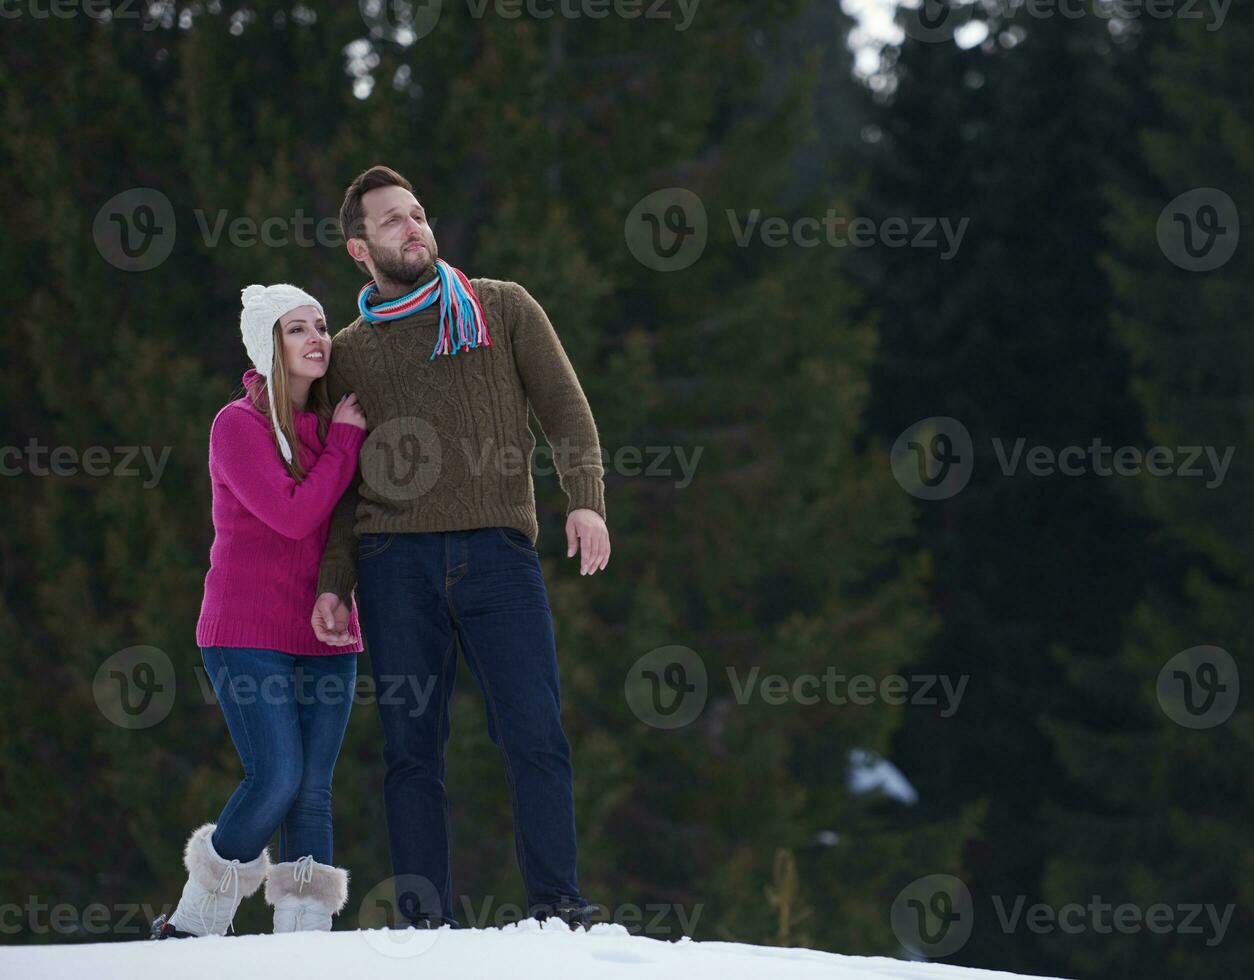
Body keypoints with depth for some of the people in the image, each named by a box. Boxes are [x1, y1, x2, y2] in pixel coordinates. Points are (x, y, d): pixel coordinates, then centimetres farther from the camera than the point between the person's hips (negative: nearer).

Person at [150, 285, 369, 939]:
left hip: (324, 636, 6)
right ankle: (194, 923, -2)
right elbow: (293, 516, -18)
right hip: (249, 636, -6)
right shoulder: (239, 425, -7)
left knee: (313, 792, -2)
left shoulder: (334, 423, 12)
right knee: (277, 778, -16)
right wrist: (345, 441, -10)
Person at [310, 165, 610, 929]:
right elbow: (343, 484, 17)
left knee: (535, 733, -11)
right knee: (413, 745, -2)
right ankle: (426, 922, -1)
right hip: (395, 558, 1)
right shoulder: (350, 354, 17)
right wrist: (333, 583, 5)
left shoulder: (503, 310, 14)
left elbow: (566, 410, 9)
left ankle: (557, 906, -7)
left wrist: (586, 500, -8)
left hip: (497, 551, -1)